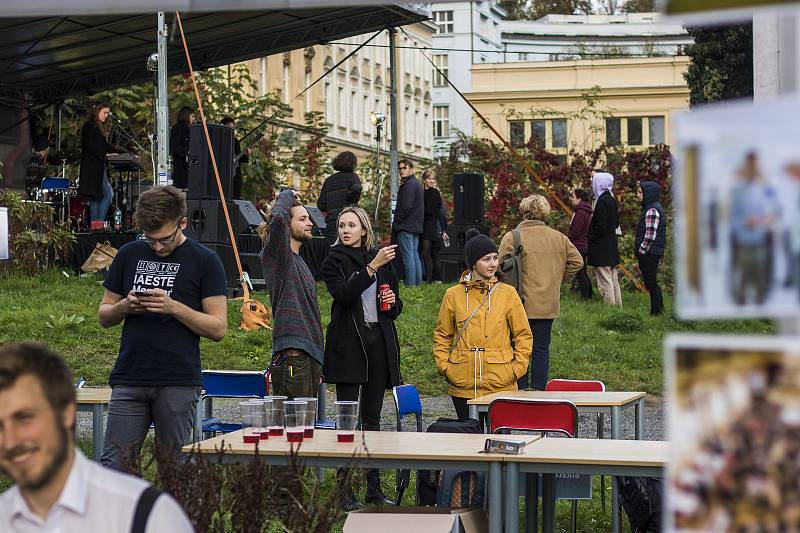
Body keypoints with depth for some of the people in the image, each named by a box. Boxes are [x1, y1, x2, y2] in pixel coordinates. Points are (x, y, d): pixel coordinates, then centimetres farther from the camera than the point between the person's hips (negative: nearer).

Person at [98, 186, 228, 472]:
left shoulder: (204, 261, 1)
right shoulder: (129, 255, 12)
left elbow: (218, 327, -2)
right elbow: (104, 316, 17)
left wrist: (174, 307, -15)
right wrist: (125, 307, -6)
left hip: (178, 383, -3)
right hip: (129, 379, 3)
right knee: (113, 467, -3)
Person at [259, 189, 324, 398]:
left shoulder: (300, 263, 24)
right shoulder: (276, 254, -3)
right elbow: (277, 218, -25)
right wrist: (287, 196, -3)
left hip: (310, 355, 9)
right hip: (292, 356, -9)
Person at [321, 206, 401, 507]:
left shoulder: (382, 260, 15)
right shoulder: (334, 262, 2)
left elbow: (395, 309, 22)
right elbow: (344, 294, -18)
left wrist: (392, 302, 0)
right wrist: (372, 267, -24)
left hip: (379, 344, 4)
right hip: (348, 343, -4)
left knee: (372, 417, 7)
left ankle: (374, 488, 10)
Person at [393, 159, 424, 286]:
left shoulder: (409, 185, -13)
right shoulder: (417, 184, 20)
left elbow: (406, 206, -21)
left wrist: (396, 222, -11)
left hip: (406, 227, -10)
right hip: (416, 227, 10)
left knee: (408, 256, -10)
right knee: (415, 255, 12)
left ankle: (410, 284, -13)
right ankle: (418, 283, 13)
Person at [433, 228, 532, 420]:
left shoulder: (508, 293, 3)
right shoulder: (453, 295, 4)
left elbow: (523, 335, 7)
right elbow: (442, 335, 13)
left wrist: (517, 368, -2)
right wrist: (444, 366, 2)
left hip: (500, 383, -1)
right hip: (463, 385, 1)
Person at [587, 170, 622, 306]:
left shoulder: (602, 201, -17)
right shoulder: (612, 200, 11)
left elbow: (601, 226, -20)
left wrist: (591, 238, -10)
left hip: (601, 248, -9)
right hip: (612, 247, 9)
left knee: (605, 282, -6)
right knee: (613, 280, 14)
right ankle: (618, 306, 18)